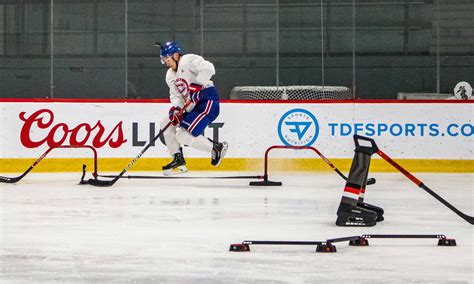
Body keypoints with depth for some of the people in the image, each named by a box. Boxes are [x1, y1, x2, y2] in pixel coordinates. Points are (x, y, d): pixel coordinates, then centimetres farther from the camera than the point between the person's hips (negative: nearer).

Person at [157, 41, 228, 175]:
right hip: (192, 108, 10)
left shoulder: (188, 60, -11)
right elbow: (176, 95, 10)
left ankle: (217, 147, 1)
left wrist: (197, 85, -31)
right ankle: (178, 160, 10)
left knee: (183, 135, -17)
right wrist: (175, 107, -11)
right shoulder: (170, 76, 17)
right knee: (166, 124, 8)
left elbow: (208, 68, -27)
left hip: (207, 102, -10)